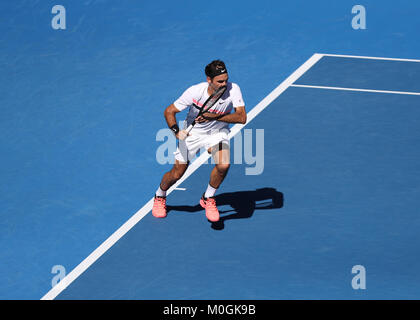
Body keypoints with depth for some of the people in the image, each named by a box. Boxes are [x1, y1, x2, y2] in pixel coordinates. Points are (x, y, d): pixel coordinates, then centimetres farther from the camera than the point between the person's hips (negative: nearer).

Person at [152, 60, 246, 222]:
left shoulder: (233, 89, -26)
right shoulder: (195, 91, -27)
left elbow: (242, 117, -32)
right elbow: (169, 111, -18)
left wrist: (214, 116, -41)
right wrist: (176, 131, -36)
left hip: (217, 132, 1)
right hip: (192, 133, 0)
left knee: (223, 165, -27)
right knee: (177, 173, 3)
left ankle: (208, 199, 1)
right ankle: (159, 197, 38)